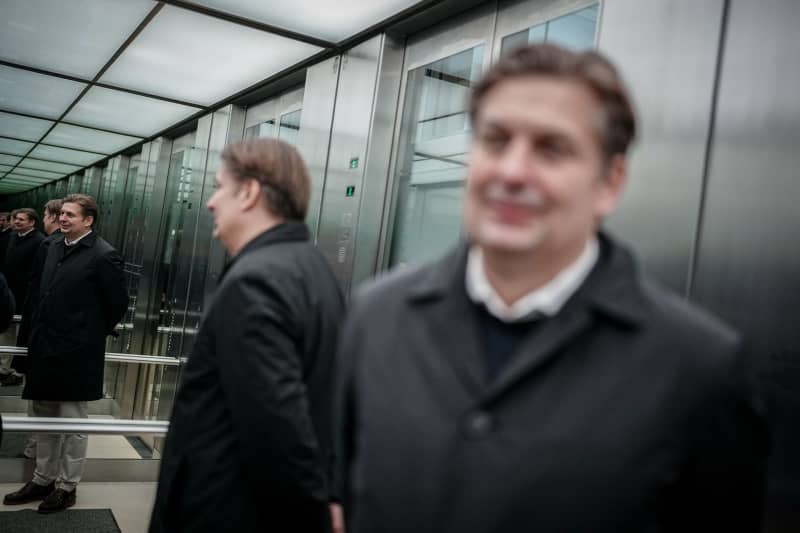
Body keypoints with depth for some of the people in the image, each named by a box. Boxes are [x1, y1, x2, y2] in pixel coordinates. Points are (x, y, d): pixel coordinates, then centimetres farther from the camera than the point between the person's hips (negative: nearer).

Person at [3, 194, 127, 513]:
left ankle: (67, 487, 21)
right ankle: (43, 480, 33)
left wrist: (94, 334, 2)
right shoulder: (55, 247, 9)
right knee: (44, 418, 18)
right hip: (45, 347, 8)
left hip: (76, 352, -8)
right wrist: (38, 336, 12)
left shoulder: (103, 255, -15)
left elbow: (118, 303, -9)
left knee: (72, 422, 6)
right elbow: (46, 295, 17)